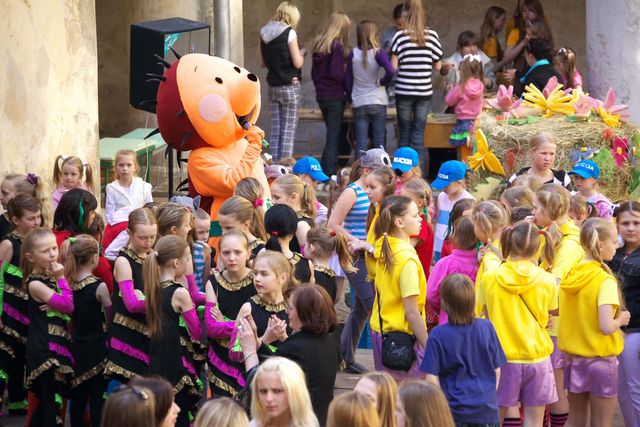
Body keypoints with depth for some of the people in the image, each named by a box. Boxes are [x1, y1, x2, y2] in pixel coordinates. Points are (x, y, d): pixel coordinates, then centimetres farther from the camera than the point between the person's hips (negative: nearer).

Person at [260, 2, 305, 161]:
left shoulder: (264, 34, 7)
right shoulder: (289, 33, -11)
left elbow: (262, 63, 12)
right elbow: (297, 63, -12)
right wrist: (301, 53, 7)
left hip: (273, 86, 5)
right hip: (290, 86, -5)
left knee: (275, 127, 8)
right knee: (289, 128, -2)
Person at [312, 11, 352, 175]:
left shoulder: (318, 45, 9)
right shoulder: (337, 46, -14)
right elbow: (335, 72, -20)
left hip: (321, 96, 7)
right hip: (335, 97, -7)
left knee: (333, 136, 16)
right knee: (334, 137, -4)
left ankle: (323, 172, 15)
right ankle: (330, 174, -7)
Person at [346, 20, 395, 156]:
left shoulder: (353, 54, -2)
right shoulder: (378, 53, -10)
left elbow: (348, 79, 4)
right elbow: (390, 71, -25)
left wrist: (350, 99, 16)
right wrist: (382, 82, -6)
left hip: (359, 104, 2)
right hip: (378, 103, -2)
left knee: (361, 142, 3)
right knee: (379, 141, 7)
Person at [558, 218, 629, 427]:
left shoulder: (570, 275, 0)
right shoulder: (605, 281, -19)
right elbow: (606, 327, -27)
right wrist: (621, 319, -7)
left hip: (574, 358, 6)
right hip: (600, 359, -6)